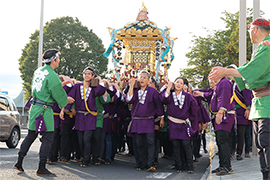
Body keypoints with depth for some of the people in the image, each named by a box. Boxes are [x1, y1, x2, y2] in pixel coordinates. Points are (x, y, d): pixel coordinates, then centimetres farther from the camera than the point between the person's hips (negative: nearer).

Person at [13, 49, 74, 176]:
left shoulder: (38, 71, 12)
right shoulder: (52, 75, -15)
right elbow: (59, 95, -12)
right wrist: (66, 100, 10)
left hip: (34, 107, 9)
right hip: (44, 110, -9)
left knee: (31, 135, 16)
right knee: (48, 138, -2)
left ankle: (19, 163, 19)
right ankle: (41, 168, 1)